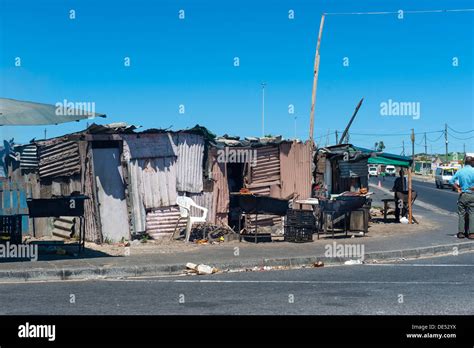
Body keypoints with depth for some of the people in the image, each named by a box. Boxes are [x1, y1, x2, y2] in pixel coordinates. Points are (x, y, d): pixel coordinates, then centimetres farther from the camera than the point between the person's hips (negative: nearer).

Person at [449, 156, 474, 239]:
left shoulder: (460, 171, 5)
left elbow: (451, 181, 2)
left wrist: (458, 188, 6)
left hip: (462, 195, 3)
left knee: (461, 214, 9)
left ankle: (461, 232, 7)